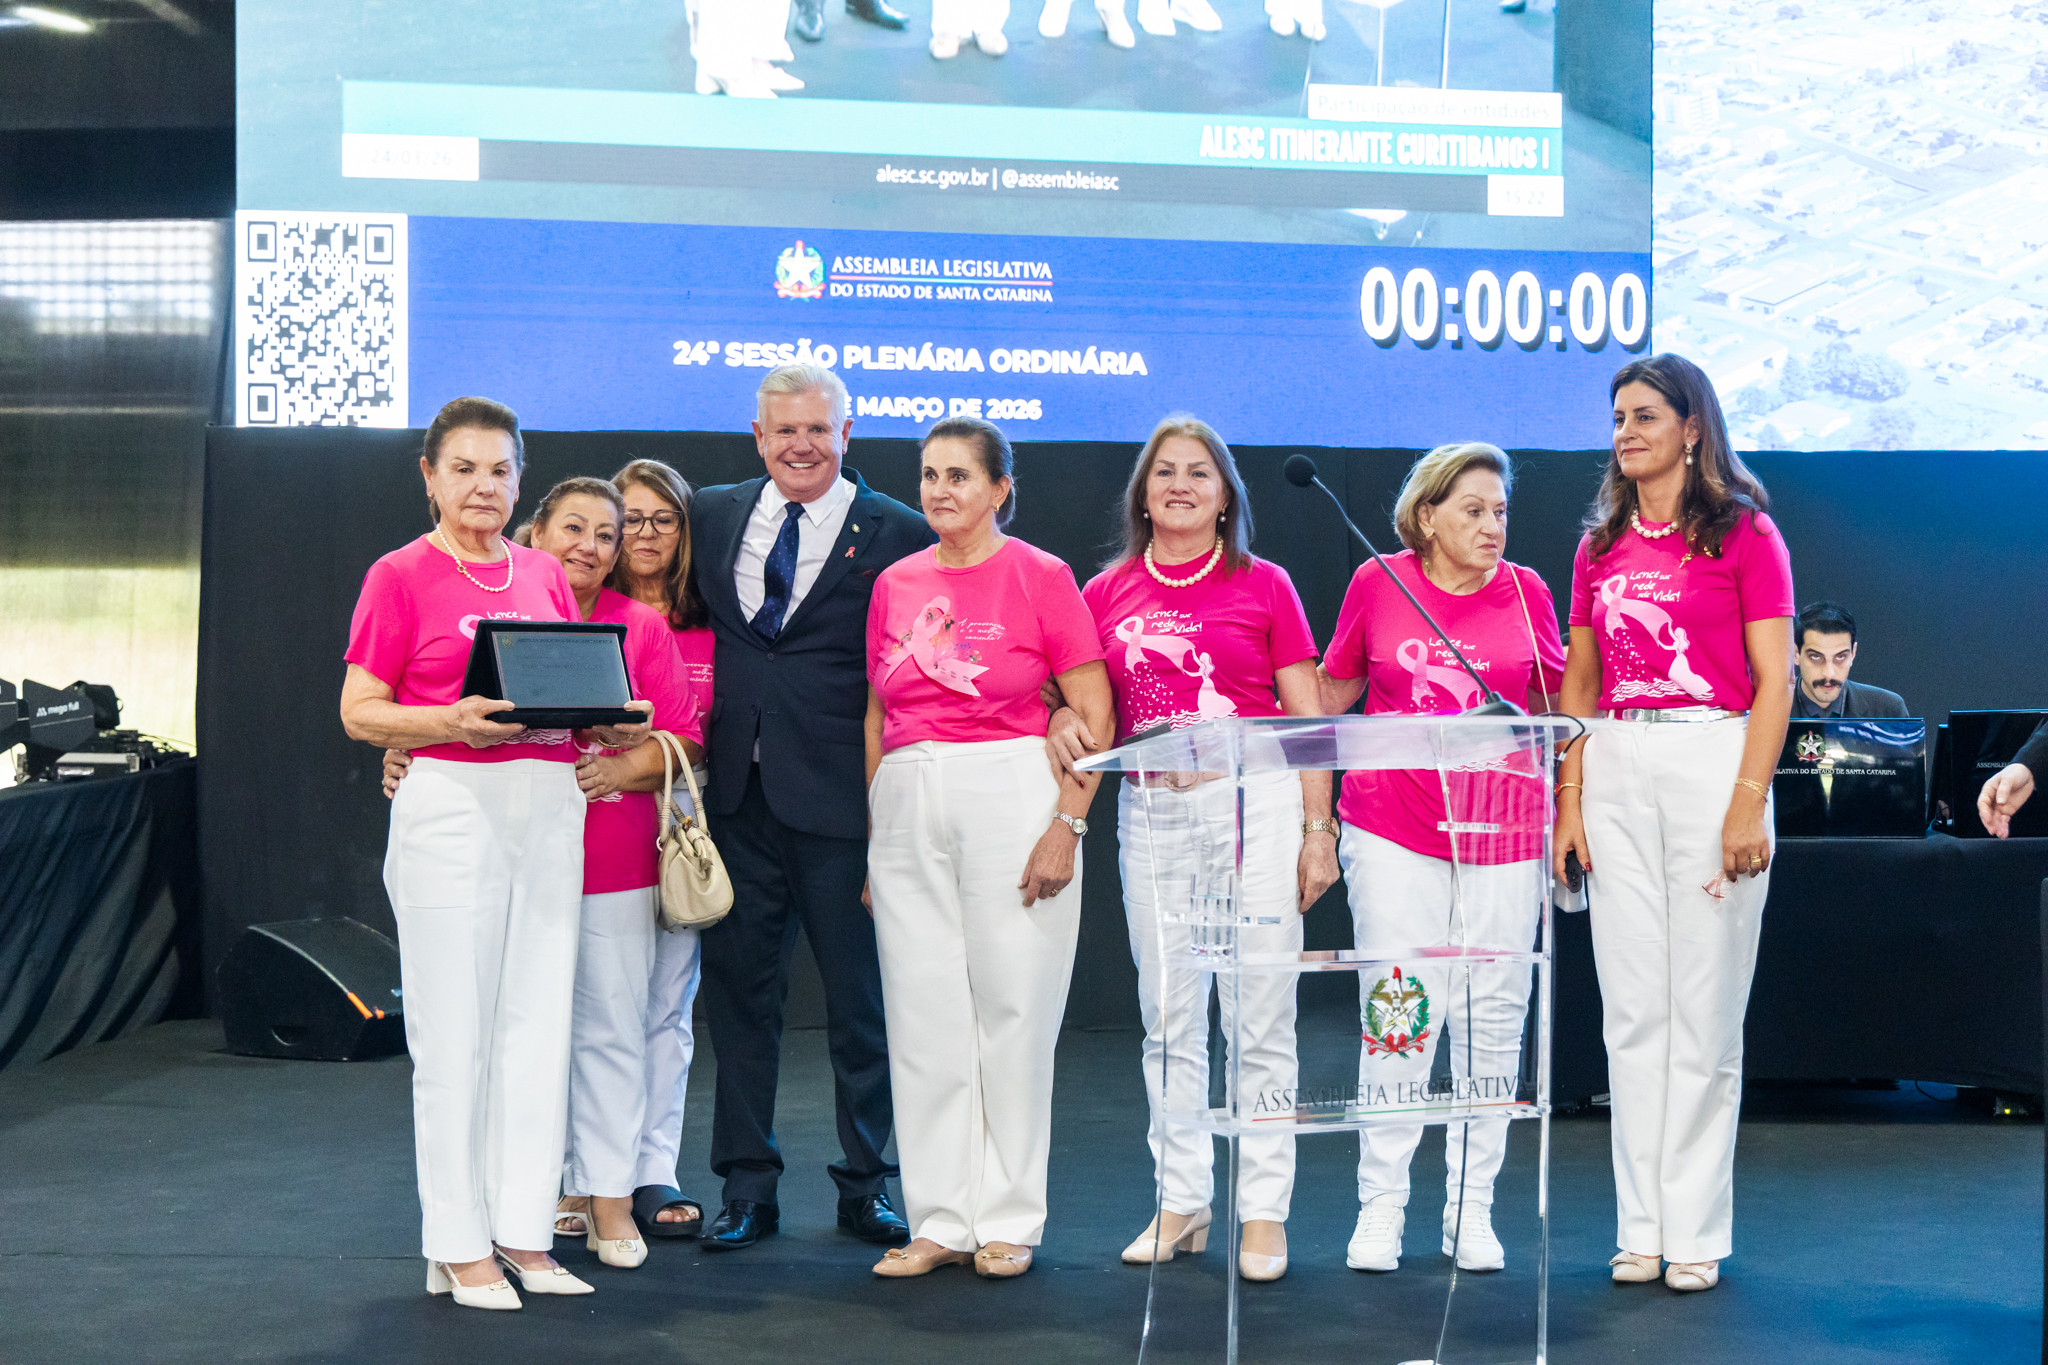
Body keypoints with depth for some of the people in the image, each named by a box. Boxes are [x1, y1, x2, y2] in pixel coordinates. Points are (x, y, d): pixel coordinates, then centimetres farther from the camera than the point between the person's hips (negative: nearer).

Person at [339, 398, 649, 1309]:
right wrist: (454, 722, -19)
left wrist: (613, 720, -1)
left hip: (550, 805, 5)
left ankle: (524, 1233, 15)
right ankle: (457, 1247, 8)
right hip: (451, 807, -5)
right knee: (455, 1030, -2)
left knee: (538, 1020, 7)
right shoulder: (400, 576, -1)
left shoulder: (544, 574, 14)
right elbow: (360, 713, -4)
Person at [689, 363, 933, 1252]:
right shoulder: (712, 515, 10)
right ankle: (747, 1187, 21)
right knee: (738, 987, 9)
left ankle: (865, 1186, 20)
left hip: (839, 798, -3)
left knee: (859, 995, 6)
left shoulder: (896, 534, -2)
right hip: (737, 793, 4)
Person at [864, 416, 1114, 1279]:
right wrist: (871, 833, 11)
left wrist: (1067, 824, -12)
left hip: (1012, 798, -4)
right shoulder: (895, 584, 11)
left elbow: (1095, 713, -4)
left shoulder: (1040, 577, -2)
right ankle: (939, 1221, 14)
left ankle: (1009, 1223, 13)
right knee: (923, 1014, 5)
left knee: (1012, 1010, 1)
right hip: (908, 807, 4)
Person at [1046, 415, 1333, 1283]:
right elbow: (1084, 700, 17)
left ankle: (1264, 1211, 7)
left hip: (1254, 799, -3)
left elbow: (1306, 719, 4)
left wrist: (1317, 829, -2)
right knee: (1168, 1018, 8)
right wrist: (1065, 719, -6)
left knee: (1259, 1018, -1)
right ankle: (1180, 1201, 18)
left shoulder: (1264, 586, 4)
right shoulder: (1107, 593, 10)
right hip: (1150, 810, 3)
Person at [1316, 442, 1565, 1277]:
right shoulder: (1377, 585, 2)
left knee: (1492, 1020, 4)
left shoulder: (1526, 592, 5)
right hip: (1393, 828, -1)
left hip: (1502, 829, 2)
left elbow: (1557, 708, 14)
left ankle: (1472, 1211, 15)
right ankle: (1380, 1208, 8)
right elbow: (1330, 699, 12)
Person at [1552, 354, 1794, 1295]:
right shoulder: (1601, 545, 14)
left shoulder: (1745, 534, 0)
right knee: (1632, 1007, 6)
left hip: (1712, 759, -4)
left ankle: (1696, 1233, 9)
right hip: (1617, 769, 5)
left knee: (1704, 1007, -1)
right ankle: (1641, 1227, 13)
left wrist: (1749, 802, -14)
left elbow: (1774, 680, -5)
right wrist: (1569, 801, 5)